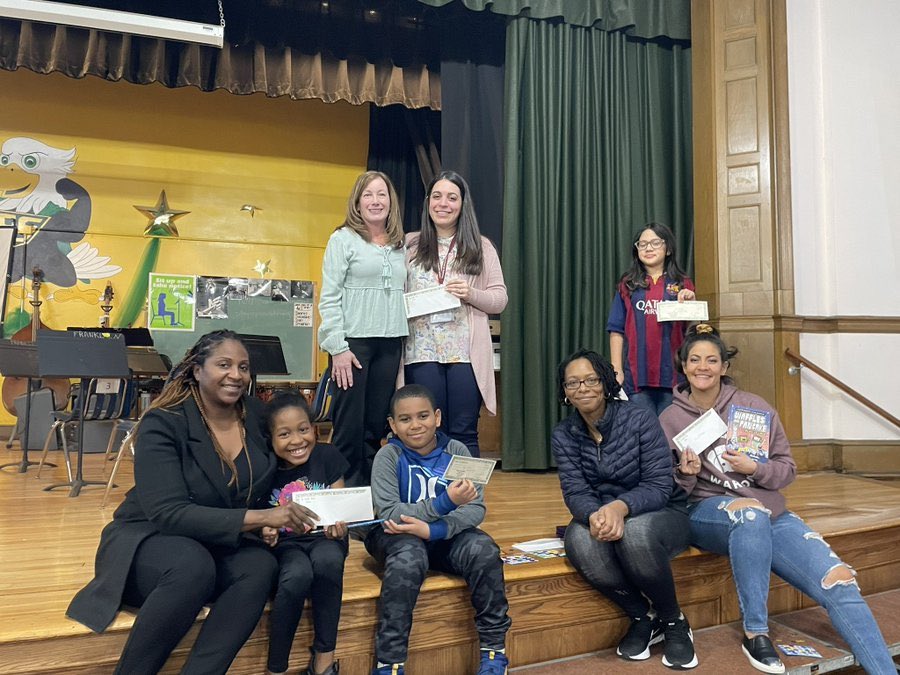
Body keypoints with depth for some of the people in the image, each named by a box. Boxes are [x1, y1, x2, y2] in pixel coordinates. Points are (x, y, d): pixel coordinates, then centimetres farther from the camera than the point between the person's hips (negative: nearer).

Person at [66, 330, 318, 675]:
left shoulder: (256, 415, -3)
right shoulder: (163, 423, -18)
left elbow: (266, 481, 11)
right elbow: (168, 514, -28)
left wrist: (271, 520, -11)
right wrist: (261, 517, -36)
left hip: (217, 548, 4)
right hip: (147, 542, -4)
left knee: (261, 565, -28)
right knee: (193, 565, -37)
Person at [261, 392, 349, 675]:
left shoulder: (327, 456, -6)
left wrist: (339, 526, -25)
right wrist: (265, 533, -23)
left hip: (324, 538, 1)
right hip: (285, 542, -1)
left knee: (327, 561, -34)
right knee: (297, 575, -34)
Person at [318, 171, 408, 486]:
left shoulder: (399, 244, 16)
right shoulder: (343, 239, 0)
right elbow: (329, 297, -6)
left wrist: (402, 340, 9)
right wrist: (338, 348, -13)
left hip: (390, 344, 5)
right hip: (353, 342, -5)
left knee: (377, 423, 9)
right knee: (350, 424, -2)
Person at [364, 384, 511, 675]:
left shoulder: (456, 450, -5)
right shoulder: (389, 456, -11)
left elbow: (476, 508, -11)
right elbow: (388, 514, -21)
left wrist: (433, 529, -28)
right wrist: (445, 503, -34)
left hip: (445, 535, 2)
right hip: (399, 536, -2)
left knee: (483, 549, -25)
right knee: (409, 558, -34)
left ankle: (494, 649, -9)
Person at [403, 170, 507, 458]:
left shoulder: (481, 247, 9)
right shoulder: (410, 245, 10)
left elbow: (500, 299, 7)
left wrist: (471, 294, -11)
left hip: (466, 353, 0)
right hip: (422, 351, 1)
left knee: (464, 434, 3)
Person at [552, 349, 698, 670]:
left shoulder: (640, 419, -14)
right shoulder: (563, 435, -3)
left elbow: (659, 485, -18)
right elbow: (575, 492, -11)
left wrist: (621, 507, -39)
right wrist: (595, 515, -36)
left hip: (660, 514, -2)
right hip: (600, 517, 3)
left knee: (635, 532, -38)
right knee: (579, 540, -32)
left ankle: (674, 622, -7)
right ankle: (644, 616, -6)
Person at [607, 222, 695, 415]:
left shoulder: (683, 284, 9)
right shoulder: (628, 285, 9)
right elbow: (617, 331, 5)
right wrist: (616, 370, -2)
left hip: (673, 373, 0)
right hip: (636, 375, 0)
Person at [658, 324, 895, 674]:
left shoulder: (755, 407, 6)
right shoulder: (669, 420, 3)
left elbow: (787, 468, 8)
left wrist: (755, 468, -12)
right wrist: (686, 475, -16)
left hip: (770, 517, 3)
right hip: (706, 513, -3)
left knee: (840, 581, -18)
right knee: (750, 511, -38)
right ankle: (755, 633, -25)